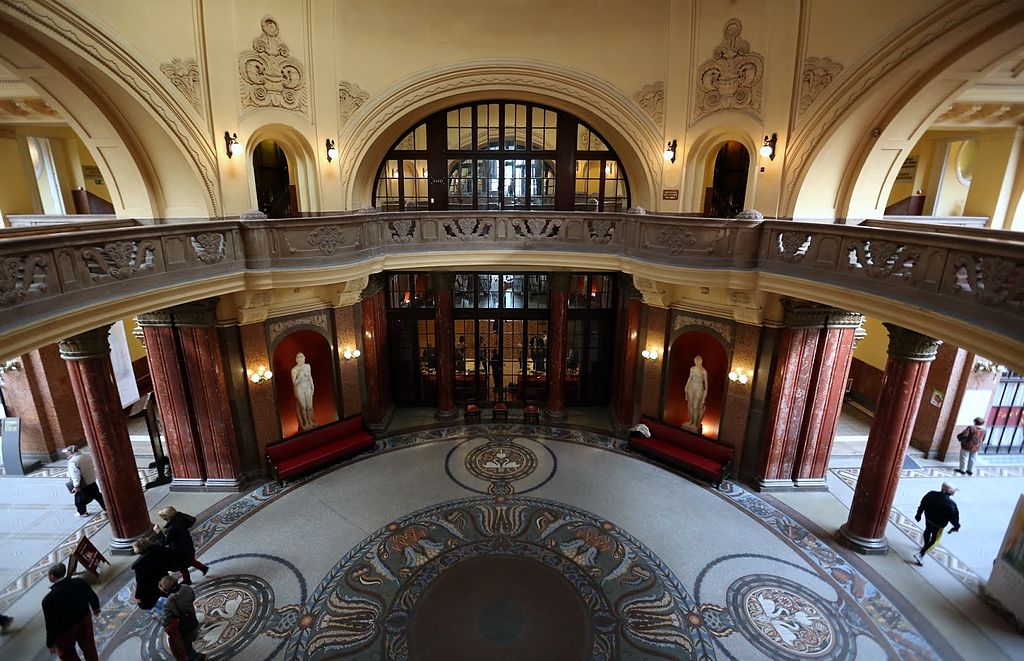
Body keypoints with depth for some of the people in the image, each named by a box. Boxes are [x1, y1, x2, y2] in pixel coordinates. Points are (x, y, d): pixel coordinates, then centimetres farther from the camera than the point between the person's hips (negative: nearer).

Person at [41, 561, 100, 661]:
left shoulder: (49, 599, -31)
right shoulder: (79, 582, -19)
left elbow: (51, 624, -21)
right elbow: (92, 597, -2)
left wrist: (50, 643, -5)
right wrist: (96, 608, 19)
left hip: (66, 630, -4)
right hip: (85, 619, 4)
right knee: (89, 645, 26)